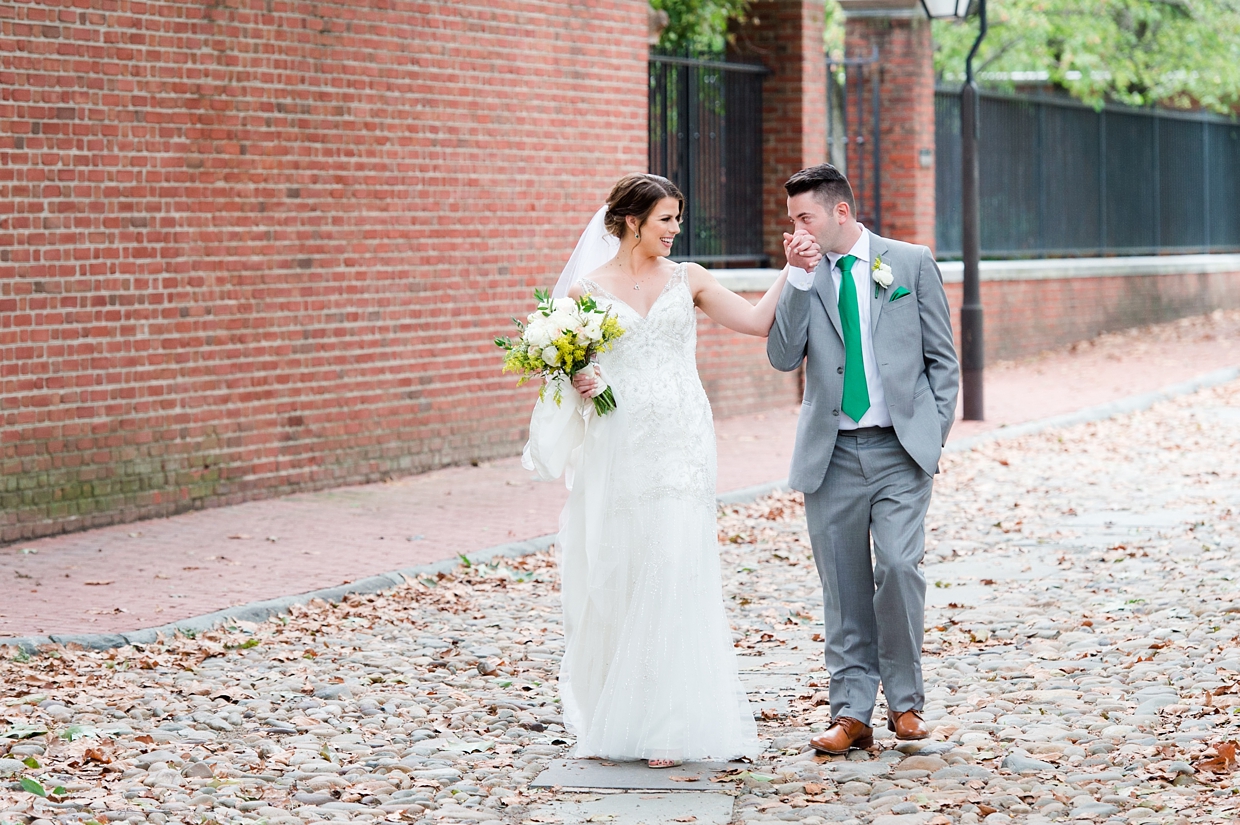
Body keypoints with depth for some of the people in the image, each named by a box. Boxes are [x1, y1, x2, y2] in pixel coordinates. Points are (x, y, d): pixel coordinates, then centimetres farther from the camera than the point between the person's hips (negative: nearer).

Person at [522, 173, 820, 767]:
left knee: (674, 575, -7)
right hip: (617, 447, 0)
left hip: (680, 447, 1)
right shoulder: (586, 290, 4)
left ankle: (668, 725, -3)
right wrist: (579, 384, -12)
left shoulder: (687, 280, 9)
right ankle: (610, 719, 16)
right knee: (616, 579, 3)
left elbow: (757, 321, 7)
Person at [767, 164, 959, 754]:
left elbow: (942, 357, 6)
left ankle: (905, 701, 1)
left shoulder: (911, 263, 3)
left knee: (898, 566, -15)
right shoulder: (804, 278, 9)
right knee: (844, 587, 3)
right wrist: (799, 279, -10)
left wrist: (935, 434, -1)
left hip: (901, 450, -2)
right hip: (832, 454, 3)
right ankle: (851, 713, 9)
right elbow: (783, 357, -3)